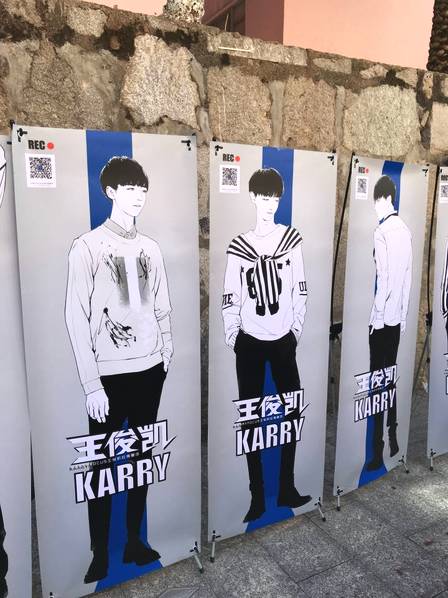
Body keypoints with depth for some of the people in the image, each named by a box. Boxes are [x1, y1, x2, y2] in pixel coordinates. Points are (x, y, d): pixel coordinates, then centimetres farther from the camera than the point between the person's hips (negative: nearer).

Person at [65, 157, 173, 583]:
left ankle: (134, 542, 31)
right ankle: (99, 555, 26)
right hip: (110, 373, -4)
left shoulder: (150, 247, 8)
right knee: (103, 465, 8)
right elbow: (76, 319, -10)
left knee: (142, 458, 14)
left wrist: (167, 356, 6)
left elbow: (162, 309, 10)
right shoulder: (87, 247, -7)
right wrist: (91, 384, -12)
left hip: (149, 369, 5)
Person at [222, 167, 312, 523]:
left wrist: (296, 330, 2)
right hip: (249, 341, -1)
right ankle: (257, 495, 17)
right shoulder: (238, 246, 0)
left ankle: (287, 488, 22)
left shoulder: (292, 239, 3)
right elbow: (230, 299, 0)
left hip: (283, 339, 1)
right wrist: (232, 338, -4)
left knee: (293, 413, 5)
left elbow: (300, 289, 4)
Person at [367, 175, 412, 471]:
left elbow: (383, 280, -17)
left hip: (381, 319, -8)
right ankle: (394, 440, 28)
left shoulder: (381, 232, -15)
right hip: (398, 318, 8)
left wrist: (376, 317, -10)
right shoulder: (406, 230, 9)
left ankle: (378, 451, 7)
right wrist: (403, 316, 17)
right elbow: (408, 277, 12)